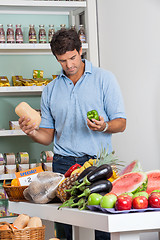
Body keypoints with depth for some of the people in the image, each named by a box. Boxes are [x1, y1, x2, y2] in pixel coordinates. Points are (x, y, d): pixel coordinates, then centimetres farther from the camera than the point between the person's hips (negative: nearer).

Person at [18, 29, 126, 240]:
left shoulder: (104, 79, 6)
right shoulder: (50, 90, 16)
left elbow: (120, 123, 2)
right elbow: (48, 136, 16)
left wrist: (103, 127, -19)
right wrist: (33, 132, -6)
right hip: (63, 164, 3)